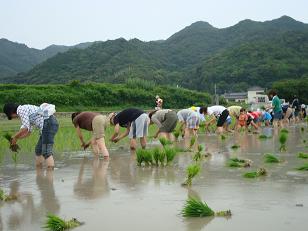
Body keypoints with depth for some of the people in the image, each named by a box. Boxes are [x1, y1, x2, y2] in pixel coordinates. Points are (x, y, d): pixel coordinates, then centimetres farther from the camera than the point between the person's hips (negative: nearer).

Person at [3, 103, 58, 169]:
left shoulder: (21, 110, -4)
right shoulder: (27, 112, 26)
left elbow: (25, 128, -13)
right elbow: (28, 131, 31)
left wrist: (15, 137, 1)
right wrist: (16, 138, 25)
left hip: (48, 124, -10)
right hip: (51, 123, 10)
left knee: (46, 152, -13)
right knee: (38, 149, 17)